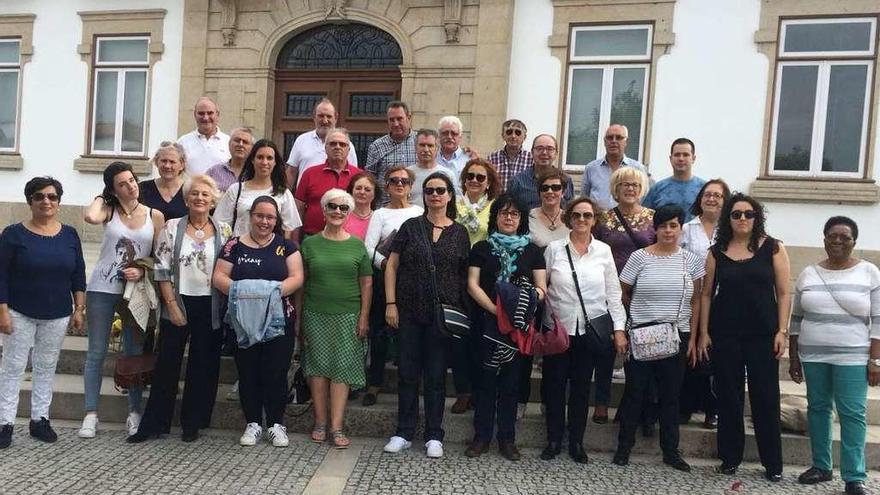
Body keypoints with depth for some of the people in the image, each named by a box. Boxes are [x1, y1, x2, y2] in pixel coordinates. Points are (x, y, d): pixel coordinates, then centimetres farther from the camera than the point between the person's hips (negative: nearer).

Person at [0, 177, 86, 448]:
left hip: (58, 315, 3)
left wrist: (79, 309, 2)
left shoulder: (69, 234, 3)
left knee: (46, 367, 10)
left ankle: (39, 419, 20)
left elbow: (78, 275, 6)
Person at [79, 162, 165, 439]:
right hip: (102, 290, -1)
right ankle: (91, 414, 12)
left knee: (134, 352, 8)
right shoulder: (108, 210, 0)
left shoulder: (155, 216, 1)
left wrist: (142, 272, -14)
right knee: (97, 353, 4)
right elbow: (90, 217, -25)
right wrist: (100, 198, -7)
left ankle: (134, 413, 17)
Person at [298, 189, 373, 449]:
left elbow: (366, 283, 6)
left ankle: (336, 427, 3)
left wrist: (364, 317, -1)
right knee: (318, 367, 3)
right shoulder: (310, 243, 5)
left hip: (348, 317, 0)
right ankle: (320, 422, 13)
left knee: (342, 369, -1)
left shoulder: (357, 245, 6)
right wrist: (298, 319, 2)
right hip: (316, 315, 0)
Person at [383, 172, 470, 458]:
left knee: (436, 375, 8)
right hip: (410, 313, 0)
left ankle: (434, 436, 19)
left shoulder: (460, 233, 5)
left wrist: (462, 311, 1)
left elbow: (465, 275, 7)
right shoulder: (410, 227, 3)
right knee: (407, 373, 8)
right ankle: (404, 433, 20)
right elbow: (392, 266, 3)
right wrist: (390, 303, -4)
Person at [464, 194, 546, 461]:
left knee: (512, 379, 6)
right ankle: (481, 436, 13)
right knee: (487, 378, 1)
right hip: (488, 321, -1)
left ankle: (507, 438, 16)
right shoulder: (482, 248, 7)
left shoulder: (532, 250, 10)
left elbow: (542, 287, 6)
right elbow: (472, 285, -1)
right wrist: (496, 309, -13)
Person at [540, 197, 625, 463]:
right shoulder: (554, 249, -1)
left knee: (582, 387, 11)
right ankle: (554, 440, 23)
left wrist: (619, 328, -1)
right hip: (558, 328, -1)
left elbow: (613, 292, 4)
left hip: (591, 329, 1)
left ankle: (576, 442, 25)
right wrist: (541, 317, -6)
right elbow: (540, 286, 2)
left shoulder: (603, 251, 2)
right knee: (554, 386, 6)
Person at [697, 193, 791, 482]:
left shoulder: (773, 248, 1)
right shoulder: (717, 252, 5)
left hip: (763, 335, -1)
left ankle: (773, 464, 17)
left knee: (766, 398, 4)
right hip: (725, 335, 1)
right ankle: (730, 458, 21)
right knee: (728, 398, 8)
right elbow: (707, 294, 6)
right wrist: (704, 333, 2)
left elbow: (783, 293, 1)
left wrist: (782, 331, -6)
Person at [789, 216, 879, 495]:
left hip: (852, 357, -3)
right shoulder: (808, 274, 6)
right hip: (813, 356, 3)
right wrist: (793, 357, 9)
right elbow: (795, 318, 10)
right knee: (817, 408, 9)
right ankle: (821, 466, 22)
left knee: (852, 414, -2)